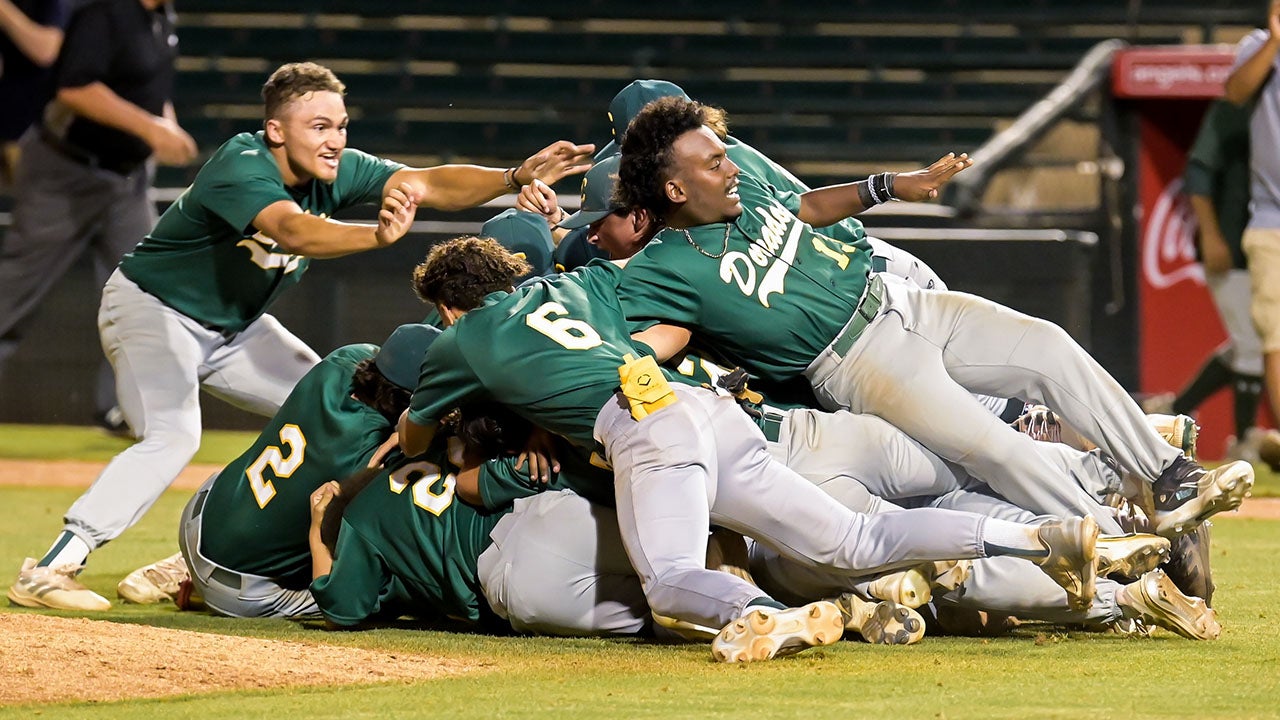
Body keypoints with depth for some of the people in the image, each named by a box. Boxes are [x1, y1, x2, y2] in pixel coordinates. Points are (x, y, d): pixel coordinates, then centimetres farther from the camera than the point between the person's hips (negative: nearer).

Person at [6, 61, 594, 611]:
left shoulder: (337, 171, -12)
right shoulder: (241, 168, -32)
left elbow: (429, 184, -22)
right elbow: (292, 231, -51)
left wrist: (516, 177, -38)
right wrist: (377, 235, -68)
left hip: (232, 328, 9)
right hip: (152, 309, -9)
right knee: (172, 436, -29)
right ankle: (49, 571, -27)